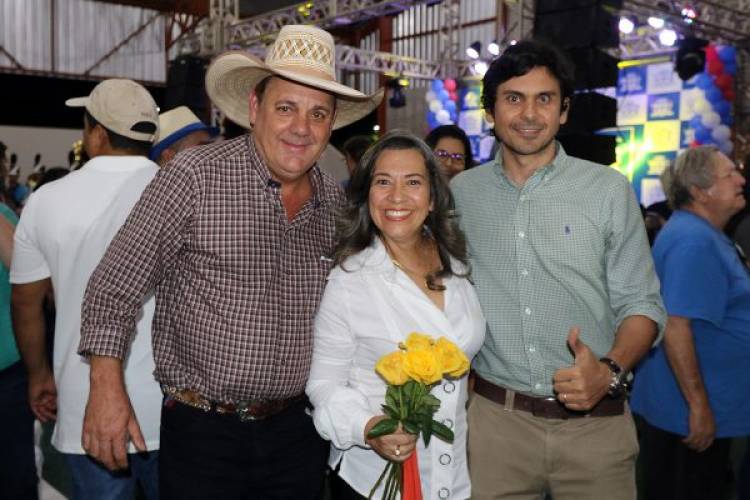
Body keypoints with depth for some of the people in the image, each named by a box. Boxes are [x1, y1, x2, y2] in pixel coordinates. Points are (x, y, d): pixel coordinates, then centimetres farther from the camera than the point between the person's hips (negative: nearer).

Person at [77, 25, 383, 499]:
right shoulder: (193, 176, -14)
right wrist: (107, 386, -13)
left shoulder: (335, 201, 2)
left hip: (299, 429, 5)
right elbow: (115, 285, -10)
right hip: (203, 431, -4)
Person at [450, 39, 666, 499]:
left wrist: (610, 371, -17)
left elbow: (641, 303, 0)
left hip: (595, 422, 0)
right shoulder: (460, 194, 4)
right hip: (495, 419, 1)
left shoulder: (609, 189, -1)